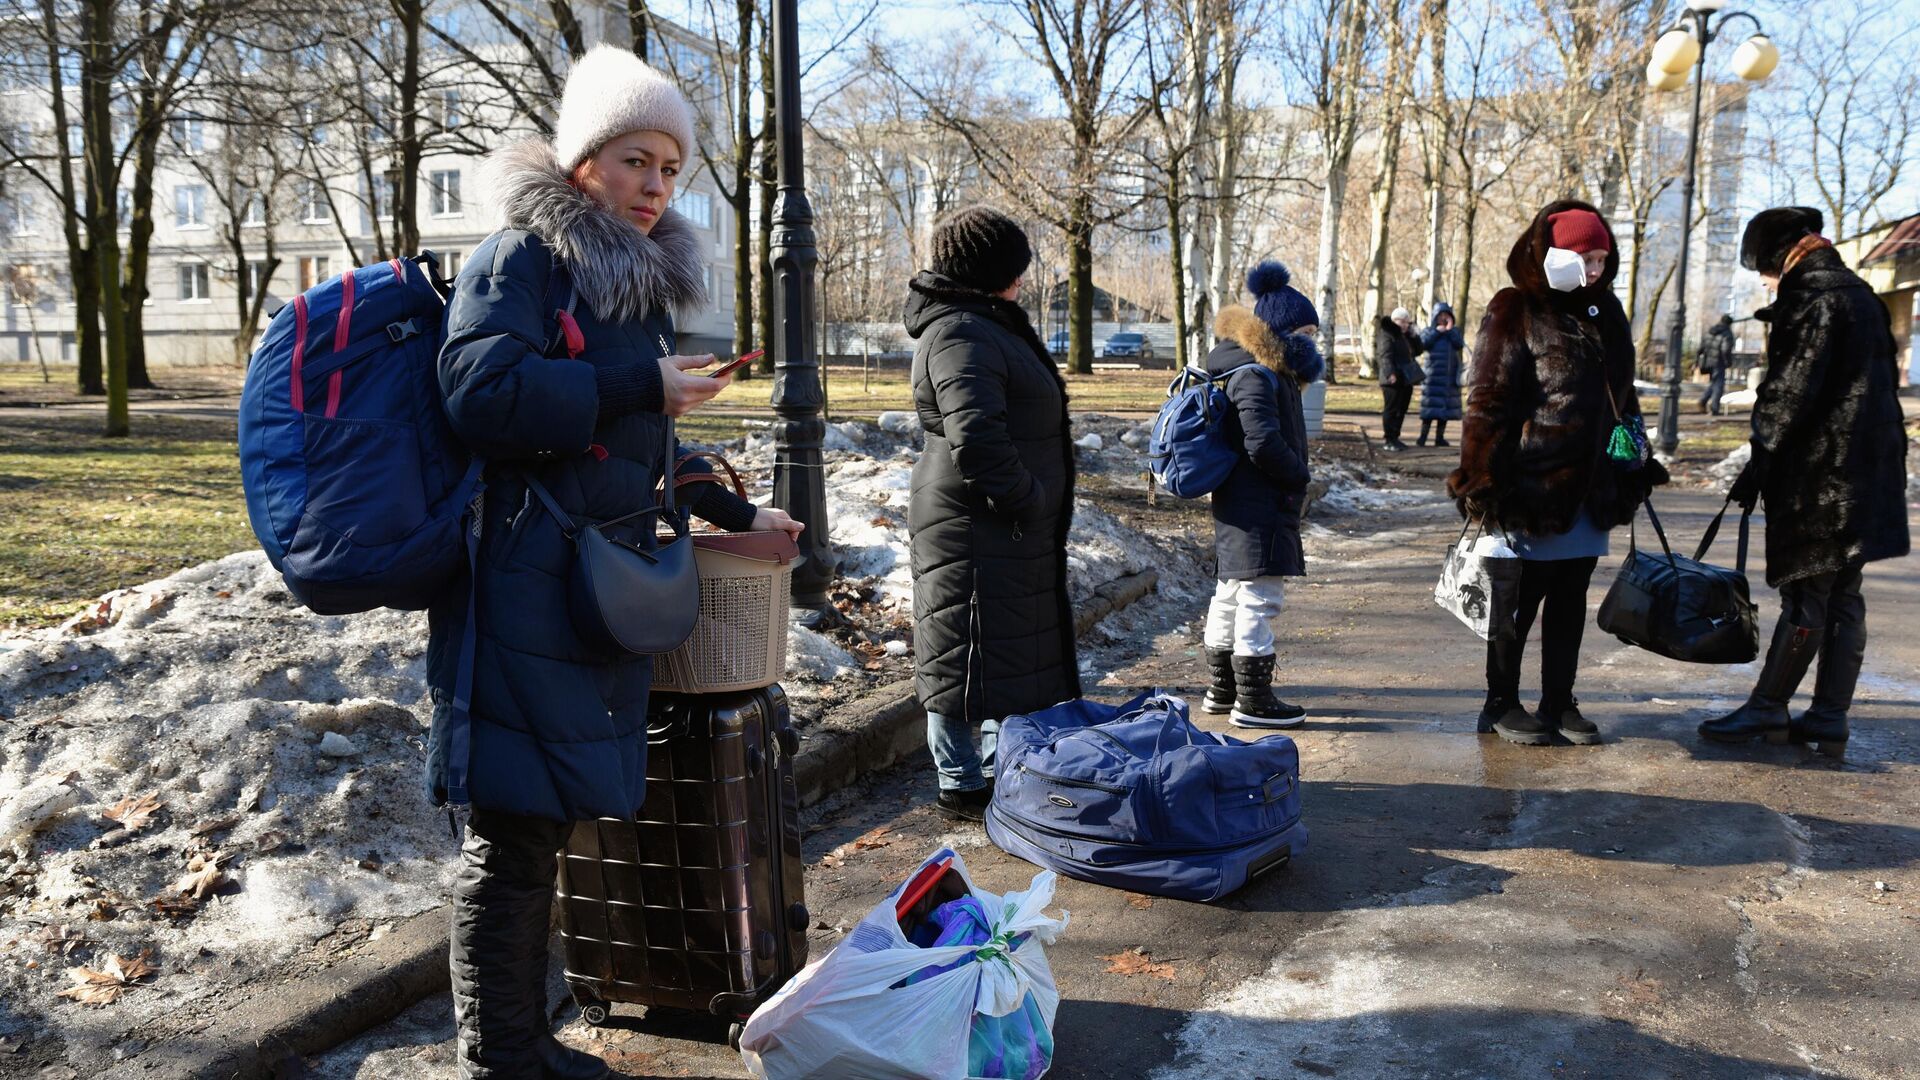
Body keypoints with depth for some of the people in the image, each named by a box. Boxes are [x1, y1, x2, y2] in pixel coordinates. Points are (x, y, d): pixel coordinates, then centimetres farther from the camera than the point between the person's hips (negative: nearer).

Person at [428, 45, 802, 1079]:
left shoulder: (640, 278, 20)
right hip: (524, 579, -8)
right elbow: (481, 391, -20)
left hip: (602, 581, 8)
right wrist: (639, 389, -15)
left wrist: (734, 512, 27)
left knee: (541, 821, 13)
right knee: (512, 827, -2)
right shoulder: (523, 256, -5)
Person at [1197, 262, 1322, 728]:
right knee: (1260, 597, -6)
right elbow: (1264, 442, -25)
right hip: (1258, 509, -11)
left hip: (1240, 505, 11)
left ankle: (1221, 690, 27)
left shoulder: (1268, 370, 16)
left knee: (1231, 593, 16)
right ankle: (1252, 701, -1)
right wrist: (1300, 477, -13)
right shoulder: (1254, 375, -17)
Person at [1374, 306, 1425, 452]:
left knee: (1401, 410, 11)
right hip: (1393, 380, -9)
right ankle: (1389, 440, -5)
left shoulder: (1405, 336, 20)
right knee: (1391, 409, -7)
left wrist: (1413, 335, 4)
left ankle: (1394, 438, 19)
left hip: (1406, 379, 9)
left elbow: (1418, 350, 18)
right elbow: (1385, 355, -20)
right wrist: (1389, 373, -34)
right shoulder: (1386, 334, -8)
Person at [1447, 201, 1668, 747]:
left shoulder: (1606, 314, 15)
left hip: (1590, 489, 7)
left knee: (1571, 599, 12)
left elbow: (1622, 396, 23)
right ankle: (1501, 704, 16)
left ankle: (1558, 702, 23)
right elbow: (1489, 403, -10)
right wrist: (1484, 480, -14)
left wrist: (1636, 467, 20)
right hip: (1535, 486, -7)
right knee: (1520, 597, 2)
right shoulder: (1515, 313, -6)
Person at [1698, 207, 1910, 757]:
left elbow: (1789, 394, -16)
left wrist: (1759, 464, -11)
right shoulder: (1861, 296, 17)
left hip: (1817, 474, -9)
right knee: (1843, 597, 10)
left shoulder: (1810, 300, -11)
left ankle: (1767, 709, 5)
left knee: (1805, 597, -3)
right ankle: (1830, 719, 14)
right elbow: (1884, 380, 21)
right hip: (1864, 475, 9)